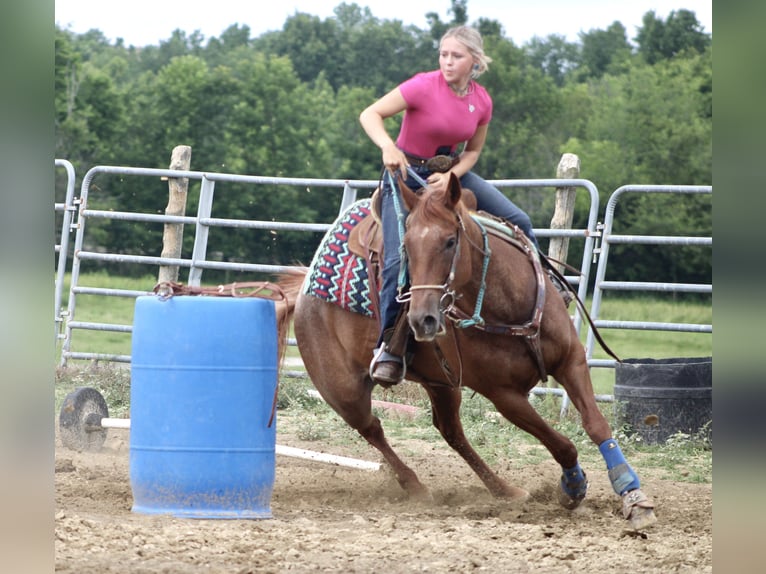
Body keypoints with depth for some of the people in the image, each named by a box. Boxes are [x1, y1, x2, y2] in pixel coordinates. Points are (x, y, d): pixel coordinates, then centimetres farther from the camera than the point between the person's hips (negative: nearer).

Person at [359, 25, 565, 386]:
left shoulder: (481, 101, -4)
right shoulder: (424, 86, -19)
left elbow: (472, 151, 7)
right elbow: (370, 115, -23)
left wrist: (450, 176, -13)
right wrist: (388, 146, -42)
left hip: (450, 172, 5)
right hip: (406, 173, -5)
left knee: (518, 221, 1)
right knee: (398, 258, -20)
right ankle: (388, 346, -14)